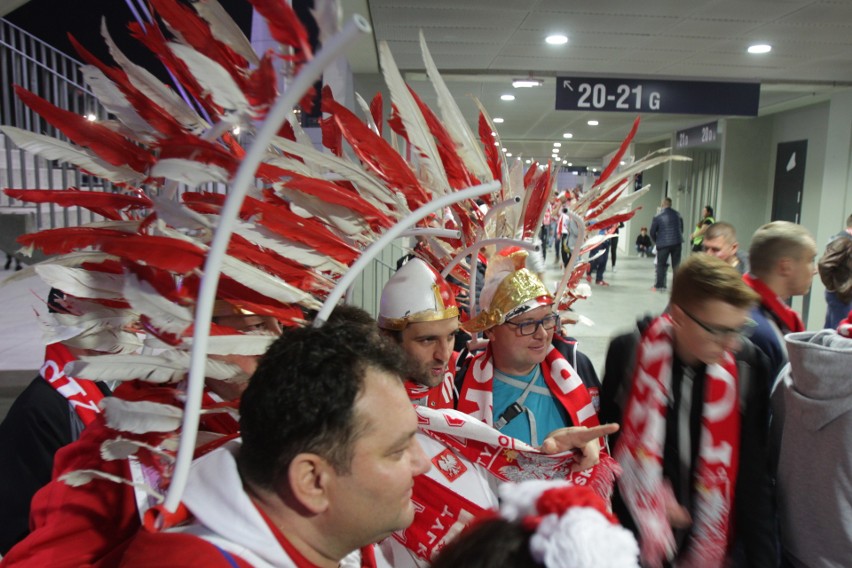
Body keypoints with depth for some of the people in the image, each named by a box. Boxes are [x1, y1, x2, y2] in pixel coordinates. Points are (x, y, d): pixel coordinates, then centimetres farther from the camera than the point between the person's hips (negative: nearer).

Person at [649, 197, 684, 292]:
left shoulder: (657, 217, -7)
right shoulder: (677, 214, 5)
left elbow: (652, 232, -3)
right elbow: (681, 228, 12)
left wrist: (656, 241, 14)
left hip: (663, 244, -3)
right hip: (677, 242, 3)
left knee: (661, 264, 8)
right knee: (676, 264, 10)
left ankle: (659, 285, 7)